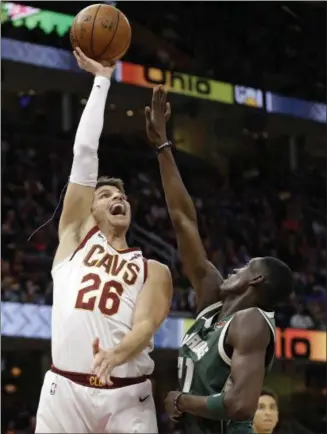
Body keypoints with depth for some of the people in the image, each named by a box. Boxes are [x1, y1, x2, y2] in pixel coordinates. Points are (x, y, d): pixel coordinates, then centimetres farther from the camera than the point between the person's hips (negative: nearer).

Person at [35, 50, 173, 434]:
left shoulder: (153, 270, 16)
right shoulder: (77, 235, 17)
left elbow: (146, 324, -2)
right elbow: (84, 154, 12)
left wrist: (115, 355, -24)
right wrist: (102, 80, 15)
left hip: (128, 395, 1)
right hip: (65, 388, 0)